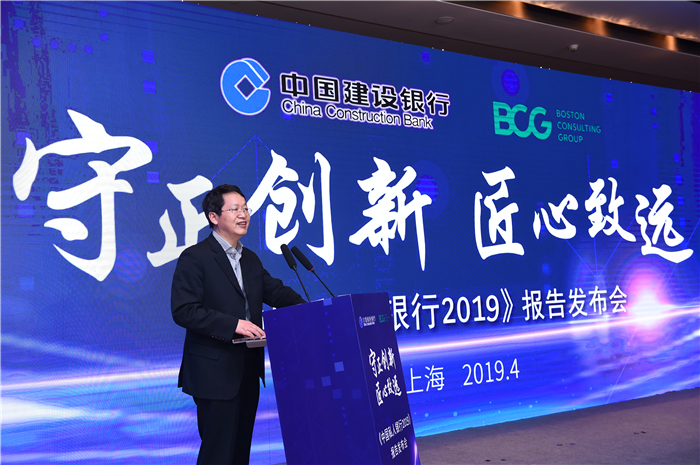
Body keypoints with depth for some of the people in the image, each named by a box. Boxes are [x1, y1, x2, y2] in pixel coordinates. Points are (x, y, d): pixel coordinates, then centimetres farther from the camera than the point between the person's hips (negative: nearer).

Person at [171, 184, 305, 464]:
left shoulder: (251, 259, 14)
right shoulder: (194, 258, -10)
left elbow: (276, 292, 12)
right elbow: (183, 311, -17)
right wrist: (233, 324, -24)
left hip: (248, 371, 8)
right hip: (215, 373, -7)